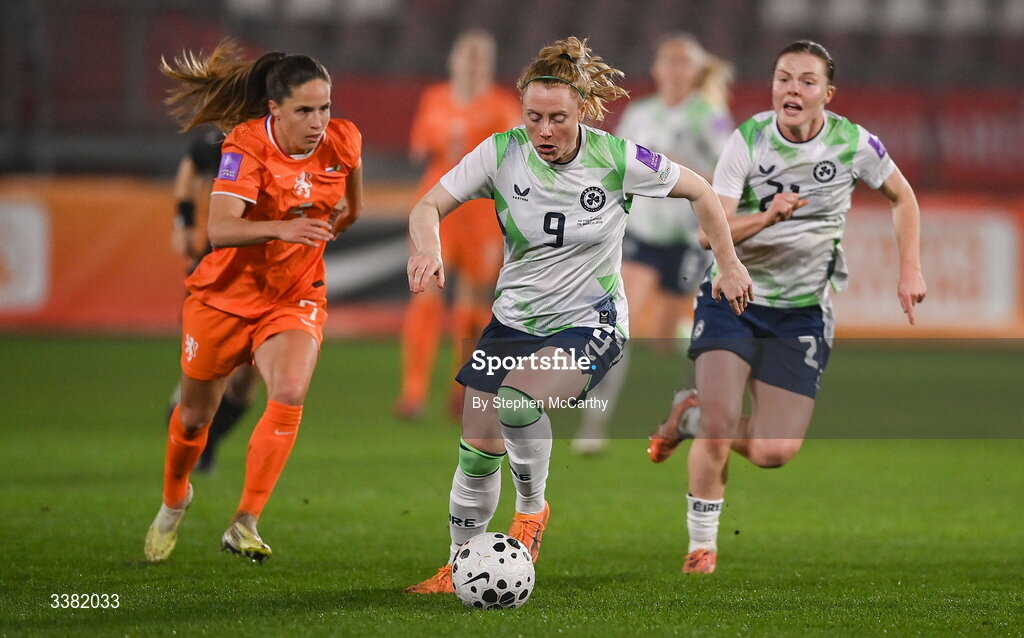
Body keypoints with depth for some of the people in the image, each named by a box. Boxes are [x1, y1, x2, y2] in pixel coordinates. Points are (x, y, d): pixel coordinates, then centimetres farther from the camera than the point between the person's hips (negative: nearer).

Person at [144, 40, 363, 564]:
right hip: (226, 294, -2)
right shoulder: (247, 146, -23)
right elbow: (219, 229, -37)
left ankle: (244, 525, -21)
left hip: (295, 298, 2)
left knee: (290, 393, -26)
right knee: (194, 417, 13)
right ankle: (173, 500, 45)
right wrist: (280, 229, -51)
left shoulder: (343, 142, -11)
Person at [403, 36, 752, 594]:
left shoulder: (617, 159, -16)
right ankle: (459, 566, 22)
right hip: (513, 318, 4)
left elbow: (699, 192, -1)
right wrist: (428, 248, -30)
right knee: (477, 449, 2)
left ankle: (532, 508, -4)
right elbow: (429, 206, -8)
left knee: (517, 400, -30)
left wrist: (728, 264, 3)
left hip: (590, 323, -3)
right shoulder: (502, 153, -11)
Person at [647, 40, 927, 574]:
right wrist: (768, 217, -36)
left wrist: (910, 269, 2)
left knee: (772, 453, -5)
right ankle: (702, 544, 2)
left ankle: (692, 415, 25)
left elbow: (902, 196, 10)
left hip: (802, 311, 2)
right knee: (719, 424, -20)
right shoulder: (748, 141, -13)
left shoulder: (853, 143, -9)